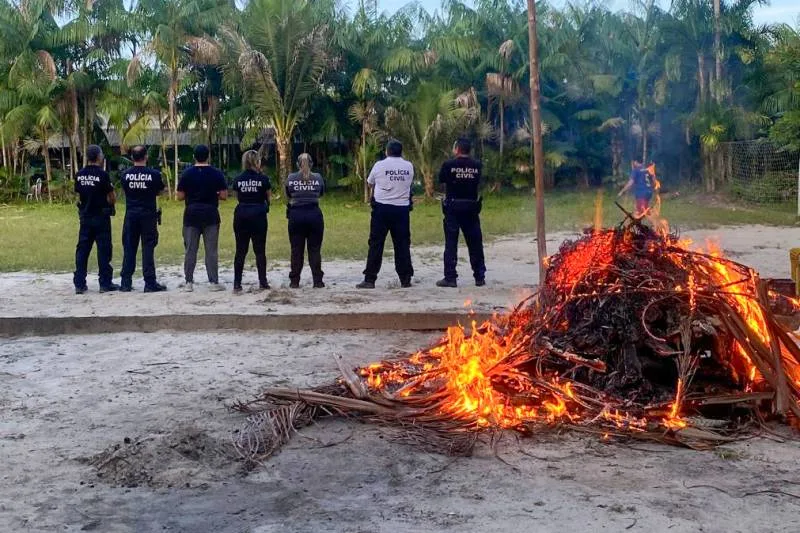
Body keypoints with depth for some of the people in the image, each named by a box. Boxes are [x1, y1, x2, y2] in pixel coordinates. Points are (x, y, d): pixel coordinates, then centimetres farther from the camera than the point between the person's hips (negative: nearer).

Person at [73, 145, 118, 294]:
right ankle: (105, 283, 4)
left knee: (82, 249, 8)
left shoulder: (80, 175, 3)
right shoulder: (102, 174, -13)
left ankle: (79, 283, 9)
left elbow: (79, 196, 10)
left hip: (85, 216, 5)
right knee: (104, 250, 2)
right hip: (101, 217, -5)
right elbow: (112, 199, -10)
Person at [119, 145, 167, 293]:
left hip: (131, 215, 2)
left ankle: (126, 283, 9)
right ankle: (150, 283, 0)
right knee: (148, 249, 1)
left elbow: (125, 190, 11)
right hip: (148, 215, -2)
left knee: (129, 249, 8)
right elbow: (160, 191, 5)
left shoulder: (125, 175, -2)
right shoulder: (154, 174, -8)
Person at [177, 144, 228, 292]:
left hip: (192, 214, 1)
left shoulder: (187, 173, 0)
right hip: (211, 214, -1)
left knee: (190, 250, 6)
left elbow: (180, 196, -1)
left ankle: (188, 282, 6)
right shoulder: (216, 173, -2)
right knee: (211, 250, 3)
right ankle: (214, 282, 3)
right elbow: (224, 195, -4)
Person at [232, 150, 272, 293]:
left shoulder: (238, 179, 3)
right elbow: (268, 198, 5)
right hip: (258, 214, -2)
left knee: (240, 251, 5)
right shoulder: (263, 179, -4)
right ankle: (262, 282, 5)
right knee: (260, 250, 5)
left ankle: (237, 284, 4)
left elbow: (238, 198, 11)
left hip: (241, 215, 2)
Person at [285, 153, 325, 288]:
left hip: (296, 215, 0)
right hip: (314, 214, 0)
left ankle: (294, 281, 8)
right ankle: (317, 281, 5)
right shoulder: (318, 177, 0)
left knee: (296, 250, 7)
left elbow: (288, 195, 11)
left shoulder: (291, 178, -1)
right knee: (315, 249, 6)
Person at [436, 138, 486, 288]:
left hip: (453, 206, -3)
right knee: (475, 243, 10)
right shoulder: (477, 165, -2)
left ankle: (450, 277, -1)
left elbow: (441, 179, 4)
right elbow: (480, 182, 6)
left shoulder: (449, 164, -10)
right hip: (471, 206, 3)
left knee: (451, 243, 2)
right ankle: (480, 277, 16)